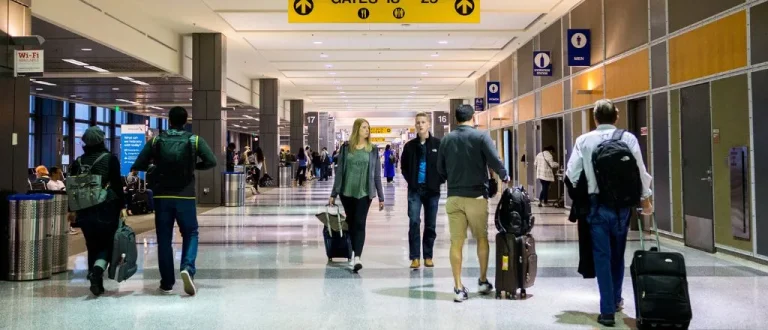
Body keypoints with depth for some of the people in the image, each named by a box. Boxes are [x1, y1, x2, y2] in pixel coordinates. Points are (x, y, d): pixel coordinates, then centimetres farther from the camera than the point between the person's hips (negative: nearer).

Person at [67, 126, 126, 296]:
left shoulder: (78, 162, 7)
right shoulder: (110, 158, -5)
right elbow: (117, 184, -8)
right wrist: (122, 206, -2)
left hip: (84, 210, 4)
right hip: (107, 209, -4)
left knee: (92, 246, 13)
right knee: (108, 243, 4)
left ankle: (97, 282, 15)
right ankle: (97, 269, -23)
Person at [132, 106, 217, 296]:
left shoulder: (156, 141, 2)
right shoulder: (194, 140, -2)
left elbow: (138, 165, -1)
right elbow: (211, 162, -9)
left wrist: (156, 168, 16)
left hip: (162, 196, 1)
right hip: (186, 196, -1)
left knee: (164, 238, 9)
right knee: (190, 233, 11)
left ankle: (167, 282, 11)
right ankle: (187, 268, -13)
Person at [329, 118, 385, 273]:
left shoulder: (373, 149, 3)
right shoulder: (346, 147, 3)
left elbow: (377, 174, 5)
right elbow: (340, 171, 5)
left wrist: (381, 197, 3)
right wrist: (334, 194, 2)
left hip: (364, 193, -1)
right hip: (347, 192, 2)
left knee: (359, 224, -11)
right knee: (351, 223, 10)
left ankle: (357, 258, -18)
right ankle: (356, 255, 23)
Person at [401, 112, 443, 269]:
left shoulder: (438, 144, -1)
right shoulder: (410, 145, 5)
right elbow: (403, 166, 14)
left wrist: (439, 181, -4)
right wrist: (410, 180, 3)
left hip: (432, 190, 0)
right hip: (415, 190, 0)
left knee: (431, 225, 7)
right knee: (414, 222, -8)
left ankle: (428, 256, 18)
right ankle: (415, 257, -2)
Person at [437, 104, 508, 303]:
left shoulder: (446, 139, 4)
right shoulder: (481, 136, -5)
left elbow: (440, 169, 8)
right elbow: (494, 161, -12)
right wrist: (504, 176, 7)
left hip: (454, 197, 2)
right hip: (476, 196, -2)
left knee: (456, 242, 3)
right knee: (482, 238, 15)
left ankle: (458, 288, 3)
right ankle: (483, 281, 23)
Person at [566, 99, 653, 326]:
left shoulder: (583, 141, -3)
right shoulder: (628, 138, -3)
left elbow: (572, 173, -4)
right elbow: (640, 171, -3)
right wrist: (645, 199, 10)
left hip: (596, 205, -1)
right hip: (622, 204, 2)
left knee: (602, 256, 4)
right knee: (618, 254, 19)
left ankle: (607, 310, 2)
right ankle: (616, 299, 35)